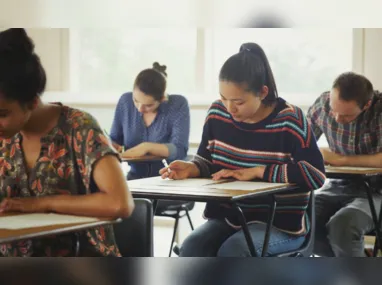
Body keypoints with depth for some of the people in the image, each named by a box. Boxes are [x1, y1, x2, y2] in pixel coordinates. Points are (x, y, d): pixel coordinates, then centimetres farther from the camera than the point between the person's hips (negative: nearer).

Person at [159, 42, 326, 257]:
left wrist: (257, 171, -22)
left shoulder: (289, 121, -14)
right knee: (192, 248, -26)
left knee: (232, 251, -33)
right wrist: (192, 169, -11)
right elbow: (208, 161, 14)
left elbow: (315, 174, -22)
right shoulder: (217, 114, 1)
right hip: (227, 217, 5)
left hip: (280, 224, -5)